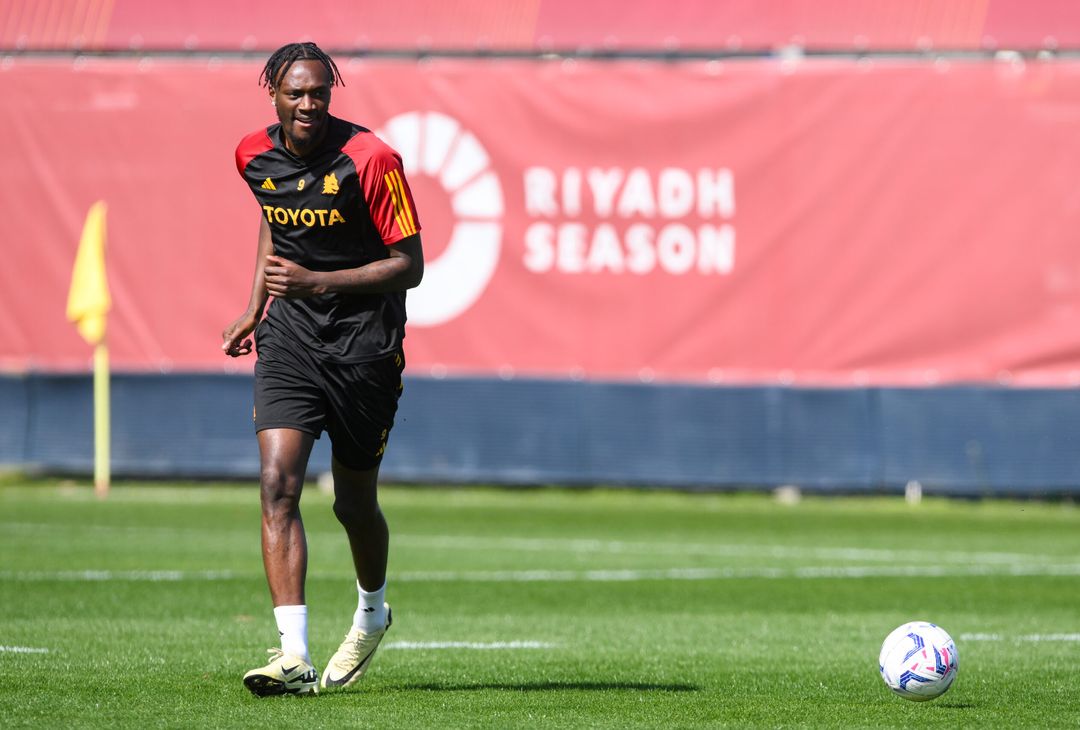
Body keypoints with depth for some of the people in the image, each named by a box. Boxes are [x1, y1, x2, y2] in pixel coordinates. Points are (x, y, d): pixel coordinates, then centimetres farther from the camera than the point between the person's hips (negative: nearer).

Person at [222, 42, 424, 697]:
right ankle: (295, 657, -23)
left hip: (365, 345, -3)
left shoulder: (371, 160, -15)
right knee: (277, 483, -17)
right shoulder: (255, 156, 1)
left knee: (354, 502, 10)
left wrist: (317, 281, -23)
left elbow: (409, 266, -14)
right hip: (289, 341, 3)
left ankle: (372, 612, 43)